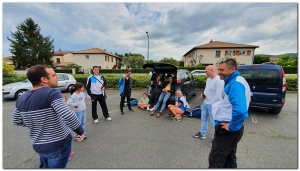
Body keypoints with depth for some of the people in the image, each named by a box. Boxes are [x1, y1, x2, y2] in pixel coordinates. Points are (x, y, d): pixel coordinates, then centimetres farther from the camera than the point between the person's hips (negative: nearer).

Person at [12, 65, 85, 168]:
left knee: (46, 166, 30)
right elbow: (68, 116, -34)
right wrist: (80, 132, -20)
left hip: (38, 145, 6)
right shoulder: (52, 93, -24)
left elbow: (17, 121, 12)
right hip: (59, 144, -6)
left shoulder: (22, 99, 0)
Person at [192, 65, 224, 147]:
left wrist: (212, 104, -18)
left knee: (213, 122, 3)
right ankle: (202, 133, 39)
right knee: (203, 118, 21)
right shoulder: (208, 79, 9)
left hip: (212, 105, -10)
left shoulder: (219, 80, -22)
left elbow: (218, 95, -24)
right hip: (205, 103, 10)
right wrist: (203, 94, 3)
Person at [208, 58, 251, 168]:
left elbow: (240, 110, -37)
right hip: (227, 128, 10)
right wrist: (218, 105, 10)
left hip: (227, 130, -10)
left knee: (215, 161, 4)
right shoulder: (232, 82, 9)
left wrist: (232, 127, -23)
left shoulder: (235, 83, -24)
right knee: (228, 159, 24)